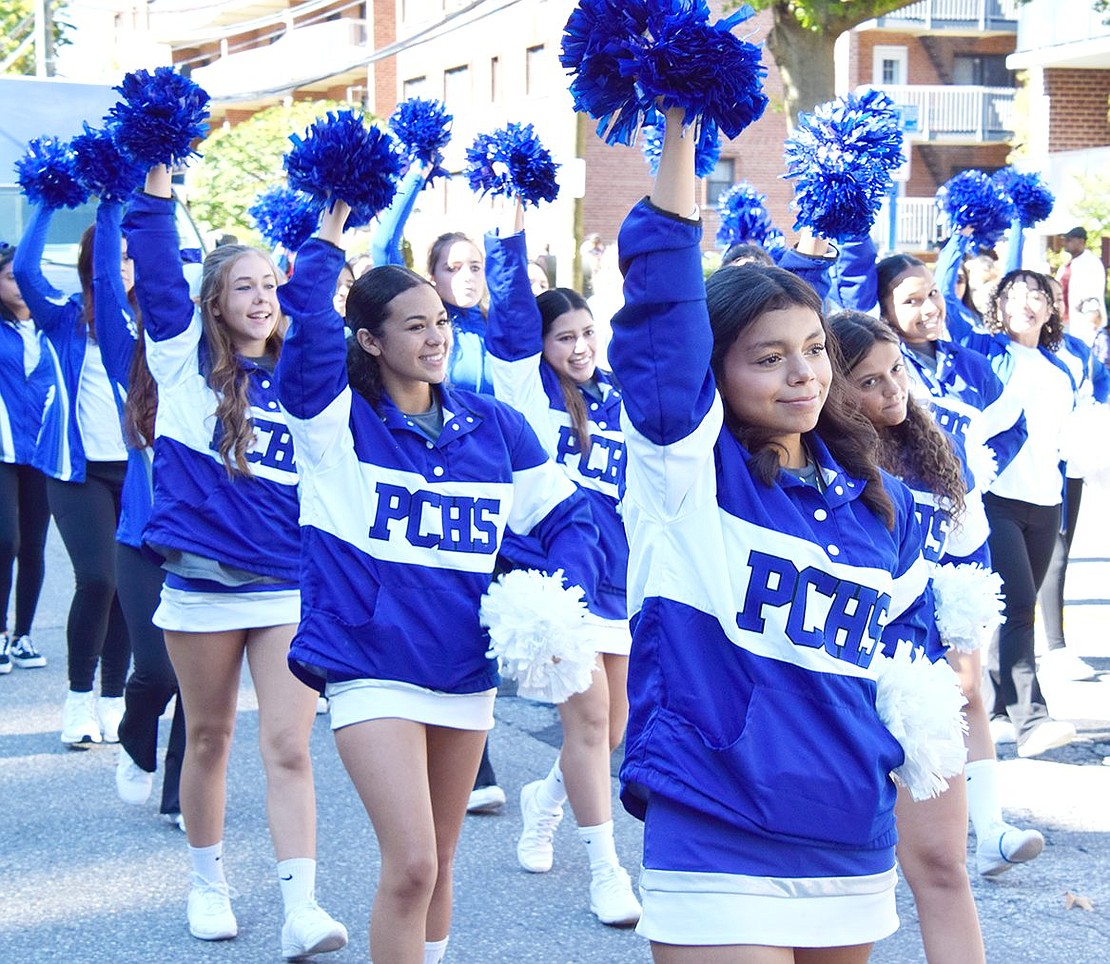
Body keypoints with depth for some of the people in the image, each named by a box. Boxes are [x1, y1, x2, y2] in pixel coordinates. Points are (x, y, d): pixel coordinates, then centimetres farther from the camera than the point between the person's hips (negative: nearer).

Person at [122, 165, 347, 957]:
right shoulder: (186, 360, 1)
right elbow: (158, 267, -6)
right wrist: (157, 176, -10)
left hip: (290, 588, 1)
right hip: (202, 585, -1)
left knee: (289, 749, -5)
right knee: (209, 738, 13)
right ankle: (208, 883, 29)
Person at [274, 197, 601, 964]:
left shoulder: (492, 425, 4)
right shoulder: (337, 416, -6)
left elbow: (567, 516, 8)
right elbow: (310, 325, -25)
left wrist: (563, 599, -8)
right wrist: (328, 242, -16)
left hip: (467, 668, 5)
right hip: (371, 665, -4)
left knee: (438, 862, 17)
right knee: (410, 865, -15)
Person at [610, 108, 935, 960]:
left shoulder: (881, 502, 9)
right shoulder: (689, 467, -6)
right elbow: (664, 297, -18)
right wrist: (679, 135, -23)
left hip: (855, 849, 6)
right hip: (718, 854, -5)